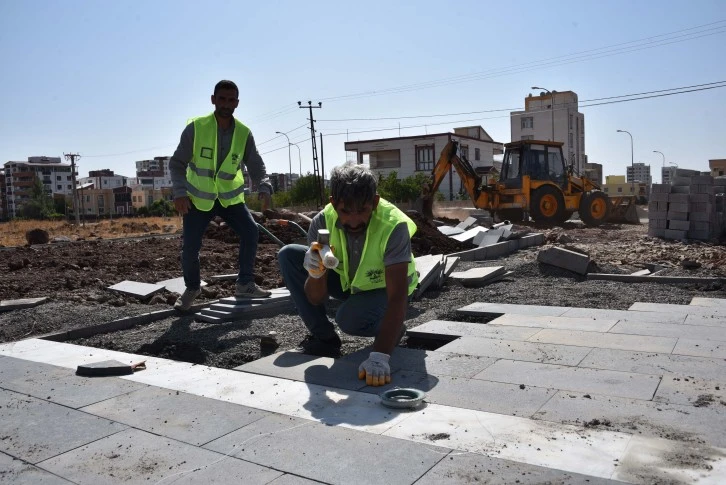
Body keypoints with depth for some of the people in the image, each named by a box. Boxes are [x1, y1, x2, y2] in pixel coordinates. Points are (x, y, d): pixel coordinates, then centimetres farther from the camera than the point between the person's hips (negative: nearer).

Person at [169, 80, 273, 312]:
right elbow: (177, 163, -11)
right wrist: (180, 192, -24)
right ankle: (192, 288, 20)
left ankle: (245, 284, 1)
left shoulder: (244, 133, -9)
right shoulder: (195, 127, -15)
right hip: (198, 197, -2)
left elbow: (256, 166, -6)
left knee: (250, 231, -15)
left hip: (230, 196, 2)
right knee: (190, 245, -7)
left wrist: (264, 188, -25)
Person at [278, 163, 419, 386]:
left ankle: (393, 328, 1)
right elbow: (316, 299, -22)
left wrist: (380, 356, -52)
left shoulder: (393, 225, -35)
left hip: (385, 288, -4)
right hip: (348, 281, 4)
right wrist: (315, 274, -45)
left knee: (350, 318, -34)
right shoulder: (322, 222, -24)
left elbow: (397, 296, -40)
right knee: (288, 255, -14)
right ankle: (324, 337, -3)